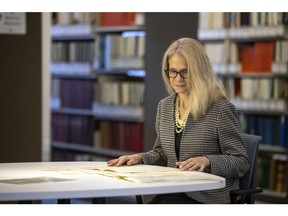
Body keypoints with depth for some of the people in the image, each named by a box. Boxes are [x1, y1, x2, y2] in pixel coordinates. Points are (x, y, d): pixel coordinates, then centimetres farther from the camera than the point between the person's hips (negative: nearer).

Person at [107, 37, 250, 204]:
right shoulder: (165, 106, 12)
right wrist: (140, 158, 2)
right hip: (173, 193, 6)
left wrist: (207, 161, -23)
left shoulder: (220, 109, -8)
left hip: (209, 198, -5)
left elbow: (241, 161, -6)